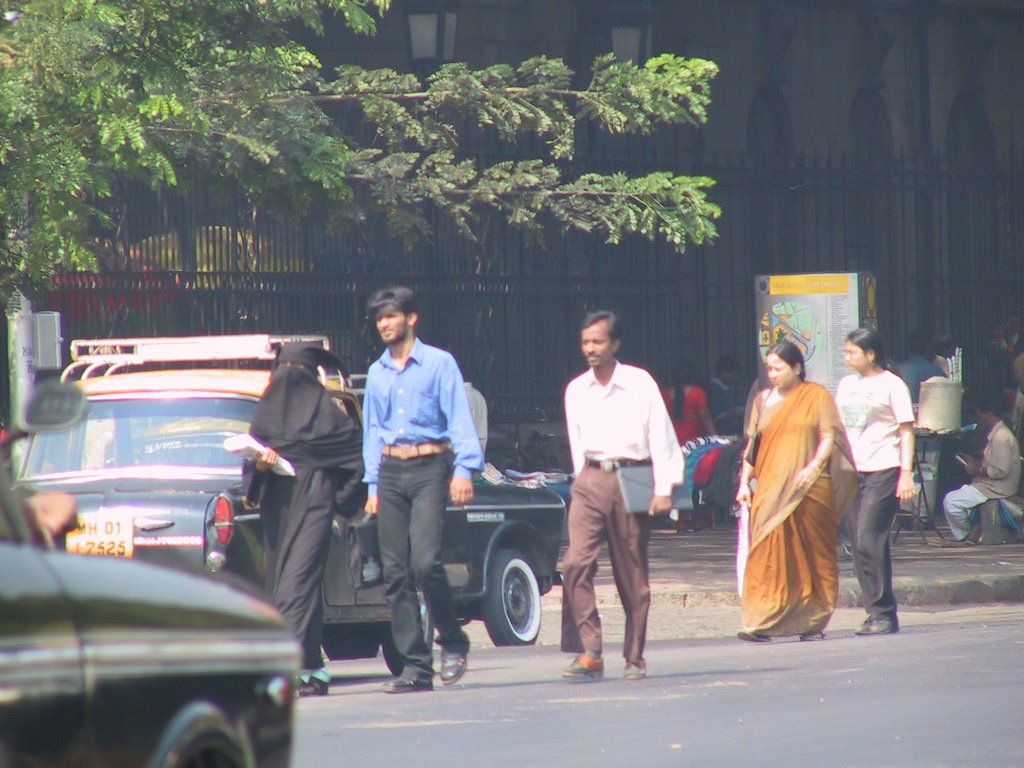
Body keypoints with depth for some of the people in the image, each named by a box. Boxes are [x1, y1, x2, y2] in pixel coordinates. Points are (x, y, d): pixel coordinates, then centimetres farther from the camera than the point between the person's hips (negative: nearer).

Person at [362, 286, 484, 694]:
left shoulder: (439, 363, 2)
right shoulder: (376, 373, 17)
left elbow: (459, 419, -2)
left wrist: (463, 469, -13)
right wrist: (373, 484, 15)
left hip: (429, 467, -5)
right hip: (390, 470, 5)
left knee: (425, 561, -19)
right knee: (395, 573, -1)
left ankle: (453, 642, 1)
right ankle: (416, 665, 2)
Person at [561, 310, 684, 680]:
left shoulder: (639, 384, -2)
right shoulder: (576, 390, 10)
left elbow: (660, 438, -2)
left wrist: (663, 489, -7)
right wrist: (585, 480, 15)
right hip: (591, 480, 3)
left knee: (632, 574, 3)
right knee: (576, 563, -15)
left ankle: (635, 657, 14)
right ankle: (589, 653, -16)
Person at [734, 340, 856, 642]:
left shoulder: (817, 396, 5)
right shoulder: (763, 401, 14)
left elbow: (829, 437, -1)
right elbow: (752, 445, 15)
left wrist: (814, 465, -17)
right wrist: (745, 482, 6)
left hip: (808, 489, -2)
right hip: (771, 490, 2)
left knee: (811, 557, 2)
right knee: (768, 557, -6)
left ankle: (811, 621, 8)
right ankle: (761, 622, -11)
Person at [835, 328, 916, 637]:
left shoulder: (891, 385, -3)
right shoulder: (847, 385, 16)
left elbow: (906, 430, -5)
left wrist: (906, 473, -12)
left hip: (883, 471, -7)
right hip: (853, 470, 7)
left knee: (869, 540, -13)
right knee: (860, 544, 4)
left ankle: (883, 613, -8)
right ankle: (875, 612, 9)